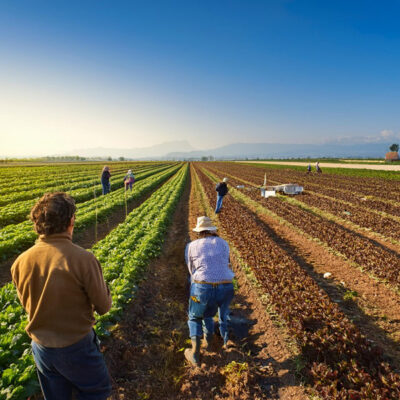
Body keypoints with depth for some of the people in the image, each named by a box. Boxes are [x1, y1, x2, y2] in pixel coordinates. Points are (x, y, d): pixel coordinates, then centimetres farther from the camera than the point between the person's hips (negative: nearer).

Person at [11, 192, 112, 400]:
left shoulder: (20, 262, -13)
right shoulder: (83, 259, -28)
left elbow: (26, 304, 5)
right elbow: (103, 306, -16)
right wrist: (103, 288, 5)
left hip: (41, 347, 5)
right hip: (76, 346, -4)